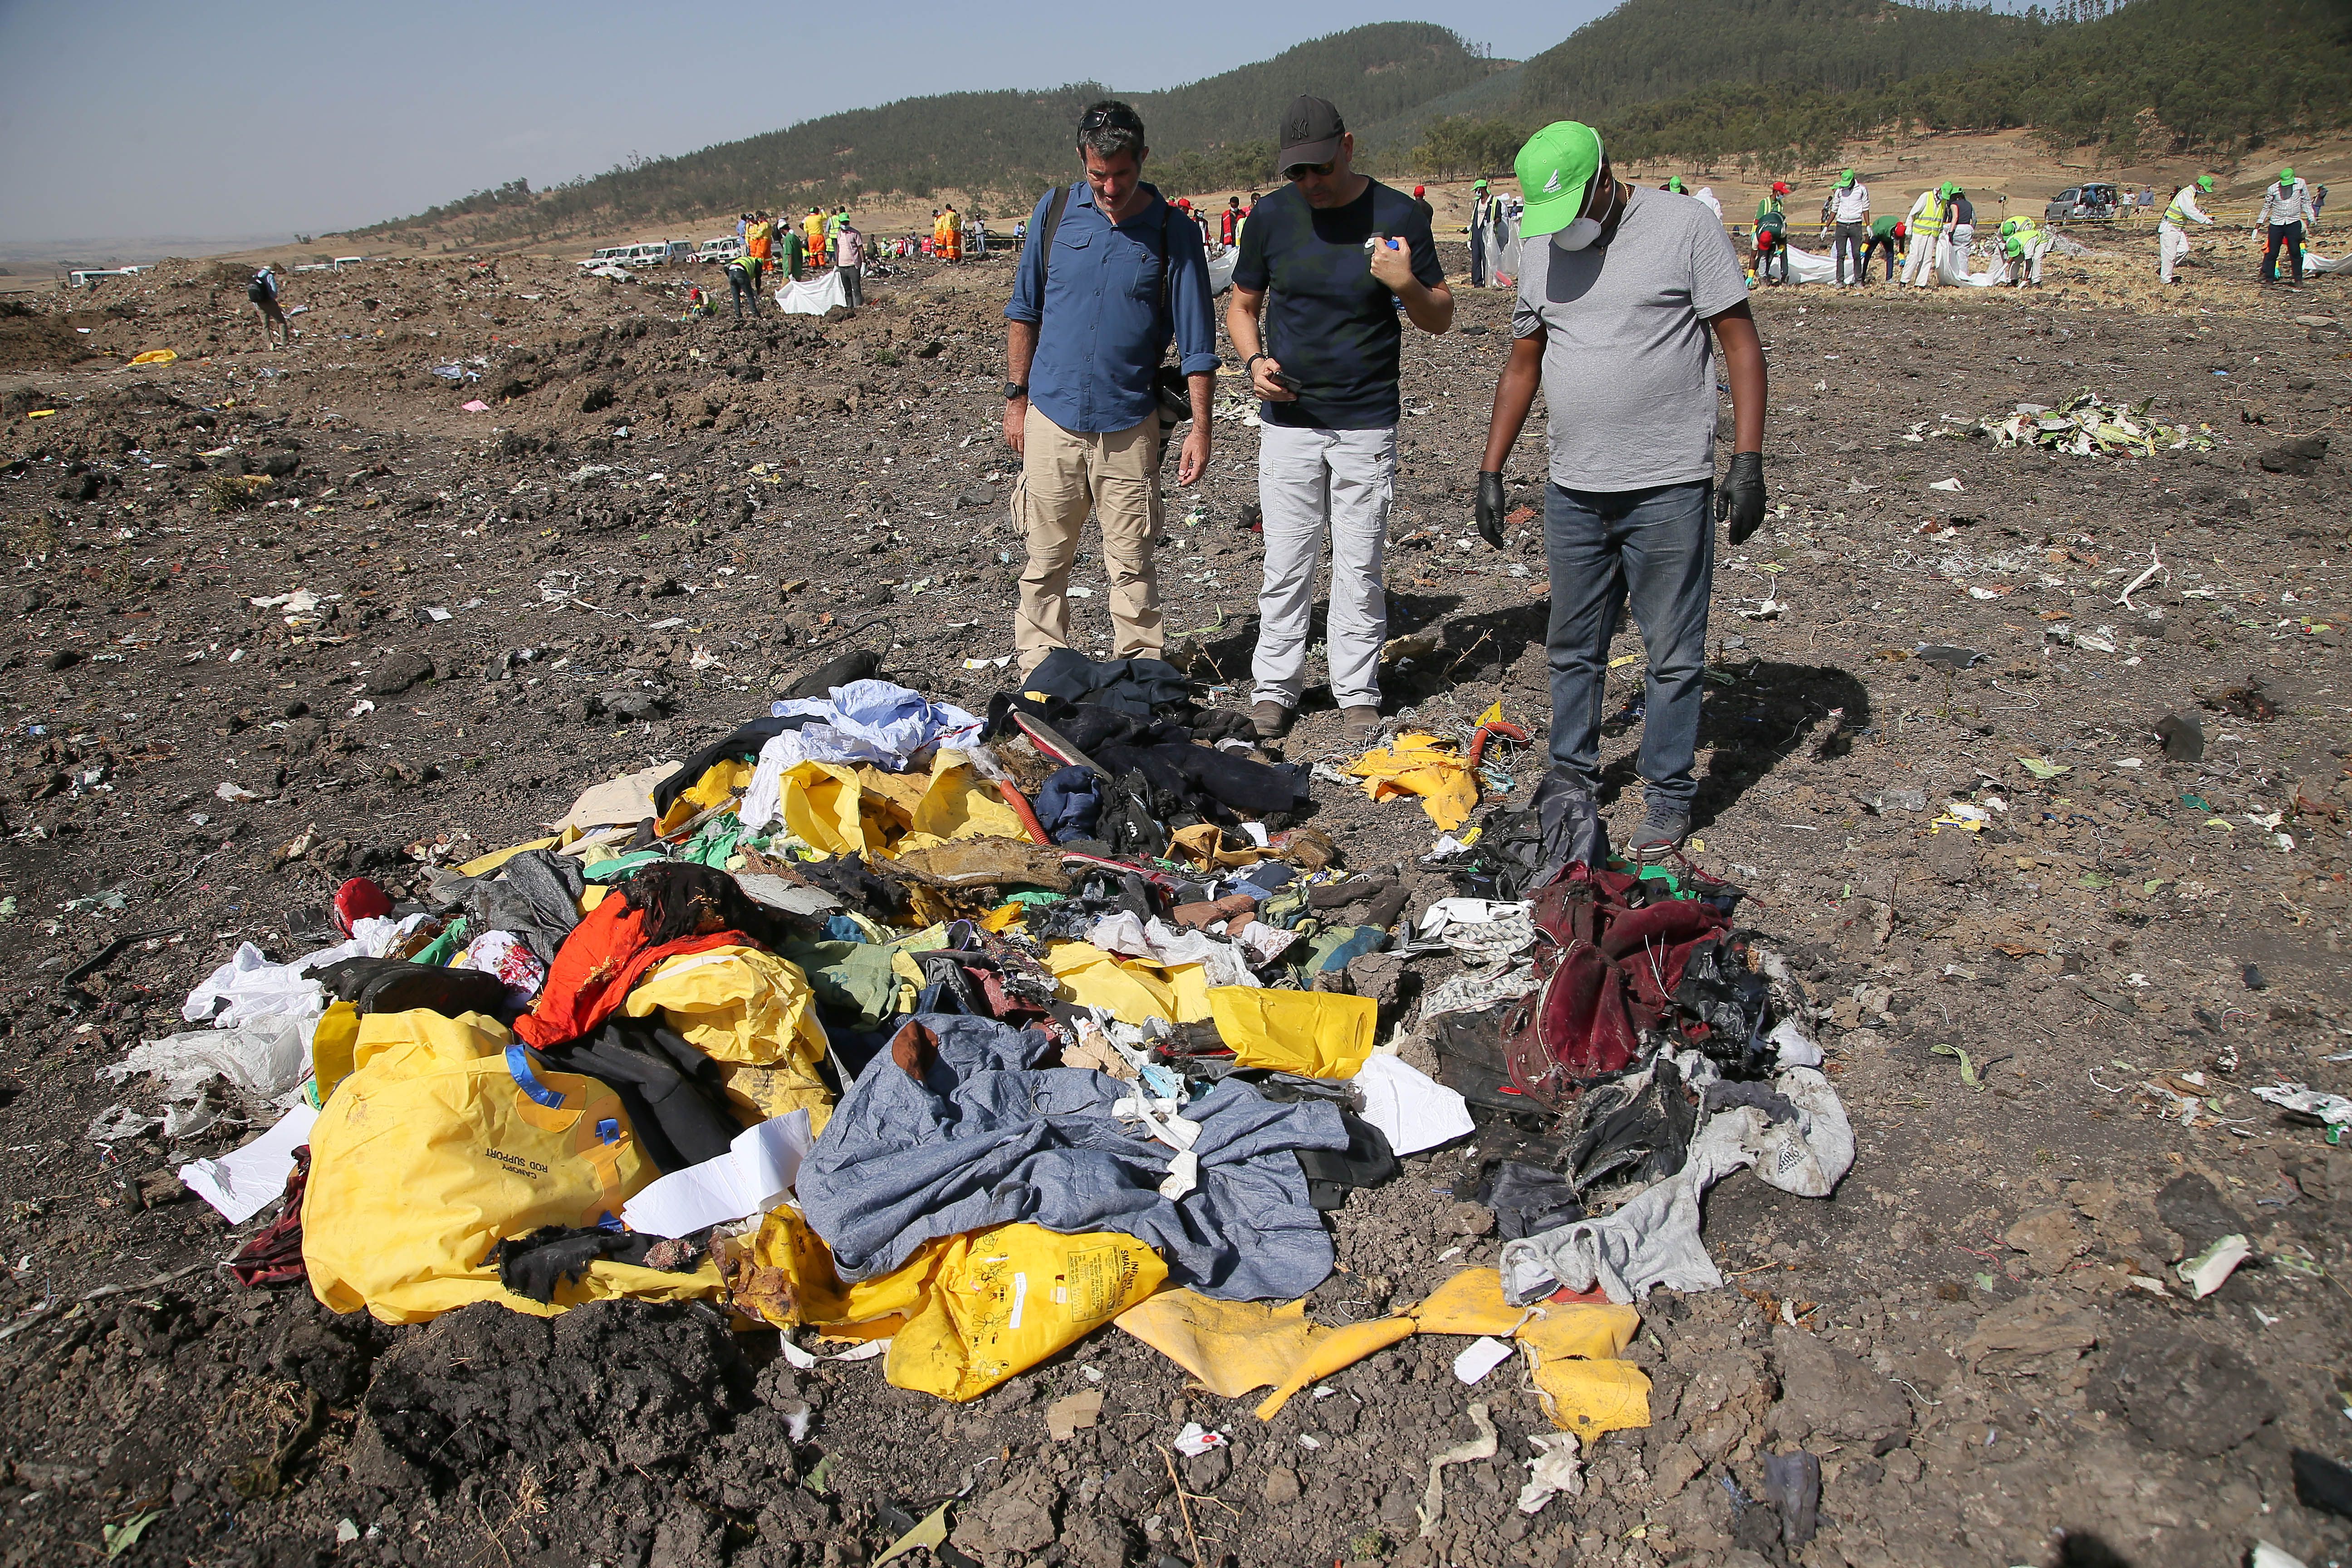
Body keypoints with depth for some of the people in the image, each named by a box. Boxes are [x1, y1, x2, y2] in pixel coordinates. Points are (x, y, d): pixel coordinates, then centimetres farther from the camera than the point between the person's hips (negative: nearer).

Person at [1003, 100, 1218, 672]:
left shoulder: (1174, 234, -1)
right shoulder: (1055, 212, 4)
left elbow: (1196, 343, 0)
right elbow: (1023, 312, 12)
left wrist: (1200, 428, -7)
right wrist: (1016, 398, 8)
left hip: (1129, 425, -1)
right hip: (1051, 415, 2)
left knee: (1132, 563, 2)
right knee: (1045, 559, 7)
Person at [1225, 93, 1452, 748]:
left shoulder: (1398, 216, -4)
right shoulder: (1271, 216, 1)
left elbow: (1441, 318, 2)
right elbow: (1241, 305, 13)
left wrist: (1406, 285, -19)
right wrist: (1254, 361, -7)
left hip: (1368, 424, -1)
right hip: (1288, 422, 2)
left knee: (1359, 569, 4)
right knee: (1286, 565, 5)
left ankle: (1358, 694, 16)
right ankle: (1276, 687, 19)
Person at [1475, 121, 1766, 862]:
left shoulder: (1685, 228, -5)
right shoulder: (1541, 249, 9)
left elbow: (1741, 343, -5)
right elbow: (1522, 366, 17)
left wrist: (1748, 460, -13)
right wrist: (1490, 472, 13)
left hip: (1668, 490, -5)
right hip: (1573, 491, 5)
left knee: (1673, 654, 2)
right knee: (1573, 647, 14)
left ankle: (1670, 798, 14)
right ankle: (1572, 776, 29)